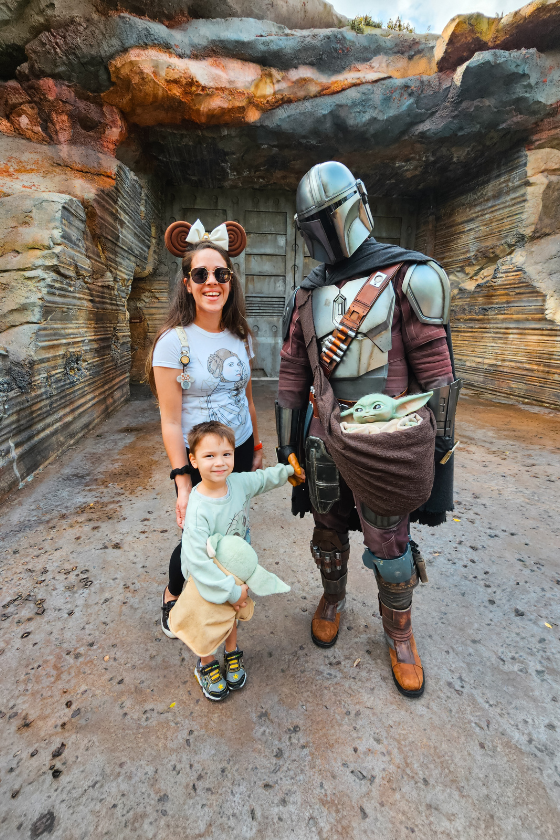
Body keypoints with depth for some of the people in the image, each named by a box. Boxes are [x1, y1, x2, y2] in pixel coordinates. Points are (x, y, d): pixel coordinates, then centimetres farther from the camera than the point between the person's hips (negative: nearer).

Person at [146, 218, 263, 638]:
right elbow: (171, 420, -15)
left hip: (239, 451, 5)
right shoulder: (174, 341, -15)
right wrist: (182, 482, -16)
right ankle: (172, 595, 41)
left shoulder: (240, 336, 1)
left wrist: (257, 446, 14)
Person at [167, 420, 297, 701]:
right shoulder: (198, 509, -35)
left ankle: (232, 654, 56)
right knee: (209, 624, 16)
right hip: (209, 579, -5)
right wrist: (230, 591, -25)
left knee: (232, 616, 27)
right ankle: (206, 665, 49)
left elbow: (266, 477, 3)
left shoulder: (239, 483, -19)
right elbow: (198, 561, -32)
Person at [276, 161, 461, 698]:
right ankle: (333, 598, 46)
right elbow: (292, 372, 9)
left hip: (385, 439, -3)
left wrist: (439, 439, -5)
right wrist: (287, 438, 9)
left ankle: (399, 631, 36)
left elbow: (435, 363, -5)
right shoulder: (306, 296, 8)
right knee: (328, 526, 17)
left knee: (388, 540, 8)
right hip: (325, 435, 4)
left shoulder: (406, 278, -5)